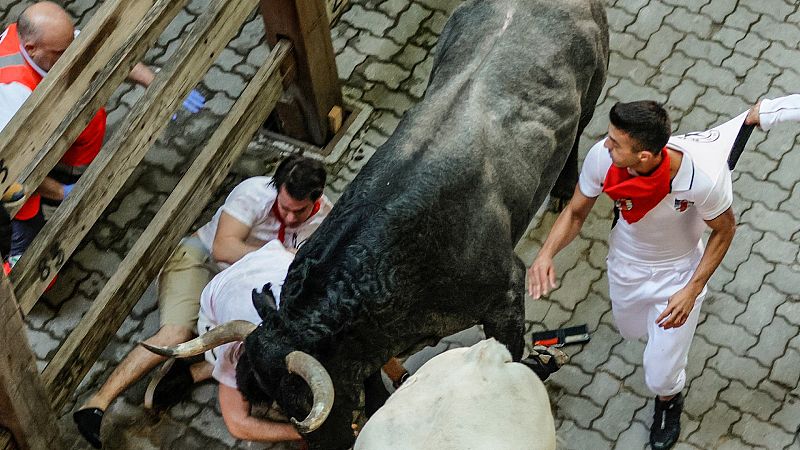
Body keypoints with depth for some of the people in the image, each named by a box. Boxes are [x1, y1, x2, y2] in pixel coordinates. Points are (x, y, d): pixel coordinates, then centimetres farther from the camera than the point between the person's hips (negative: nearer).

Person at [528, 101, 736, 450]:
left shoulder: (705, 177, -39)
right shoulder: (601, 157, -31)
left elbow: (724, 230, -17)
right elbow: (575, 213, -12)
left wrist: (692, 290, -23)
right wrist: (546, 254, -30)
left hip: (677, 274, -3)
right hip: (626, 264, 3)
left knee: (660, 378, 5)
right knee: (632, 331, 31)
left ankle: (669, 402, 45)